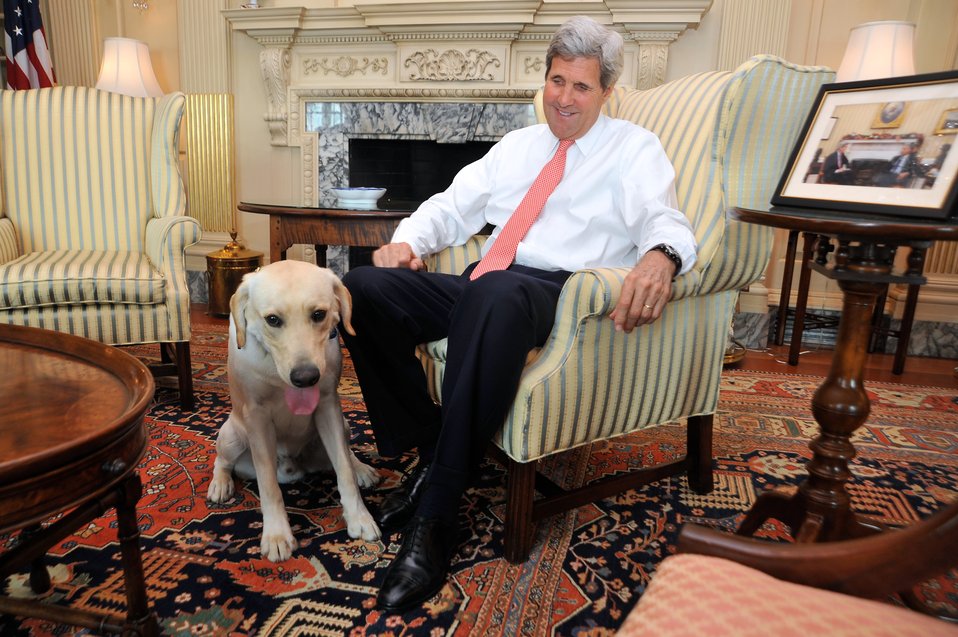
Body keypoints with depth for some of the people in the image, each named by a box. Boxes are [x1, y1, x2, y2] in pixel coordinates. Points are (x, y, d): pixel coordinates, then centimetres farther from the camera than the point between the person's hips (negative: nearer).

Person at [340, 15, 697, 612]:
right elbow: (456, 205, 23)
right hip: (479, 286, 6)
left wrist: (660, 257, -31)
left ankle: (436, 517, -32)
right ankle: (429, 450, -8)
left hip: (558, 290, -5)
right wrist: (409, 239, 2)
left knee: (495, 293, -41)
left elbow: (664, 221, -5)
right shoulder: (517, 144, 27)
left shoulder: (634, 148, 13)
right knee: (364, 285, -16)